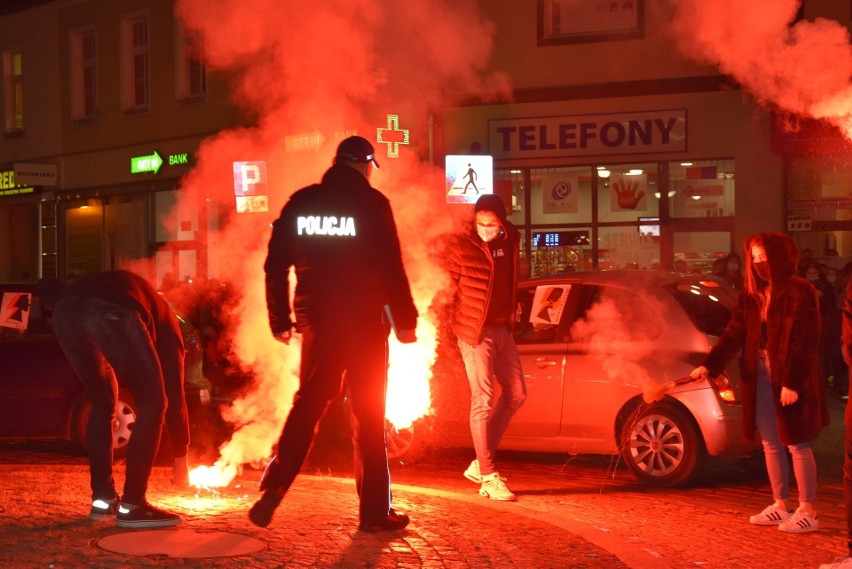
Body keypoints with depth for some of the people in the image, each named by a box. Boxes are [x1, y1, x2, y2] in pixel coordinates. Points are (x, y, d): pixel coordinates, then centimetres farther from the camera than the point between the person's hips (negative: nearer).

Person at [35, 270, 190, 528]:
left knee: (102, 402, 24)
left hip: (65, 313, 5)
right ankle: (132, 506, 7)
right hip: (111, 313, -5)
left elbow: (47, 288, 34)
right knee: (153, 403, 10)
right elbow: (175, 393, 33)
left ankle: (103, 499, 25)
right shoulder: (165, 322, 33)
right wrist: (180, 458, 40)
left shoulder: (121, 284, 45)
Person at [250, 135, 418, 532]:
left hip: (316, 320, 3)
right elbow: (390, 266, -10)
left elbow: (275, 265, 6)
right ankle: (374, 511, 9)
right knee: (368, 416, 5)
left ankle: (273, 488, -2)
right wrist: (405, 319, -3)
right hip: (365, 321, -3)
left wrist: (280, 320, 13)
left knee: (306, 405, 14)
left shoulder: (301, 202, 6)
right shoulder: (371, 202, -6)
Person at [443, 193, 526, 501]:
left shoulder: (510, 241, 5)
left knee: (516, 394, 10)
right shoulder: (460, 246, -12)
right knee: (483, 401, -6)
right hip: (475, 333, -7)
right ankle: (489, 477, 0)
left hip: (502, 329, 7)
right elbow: (447, 290, -7)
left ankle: (480, 463, 19)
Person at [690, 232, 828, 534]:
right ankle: (781, 506, 23)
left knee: (797, 444, 0)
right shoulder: (752, 293, 8)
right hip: (759, 376, 7)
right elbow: (734, 333, 5)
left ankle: (808, 512, 8)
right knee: (770, 444, 12)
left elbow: (805, 342, -15)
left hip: (791, 380, -6)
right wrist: (709, 365, -6)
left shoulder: (800, 291, -11)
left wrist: (793, 383, -20)